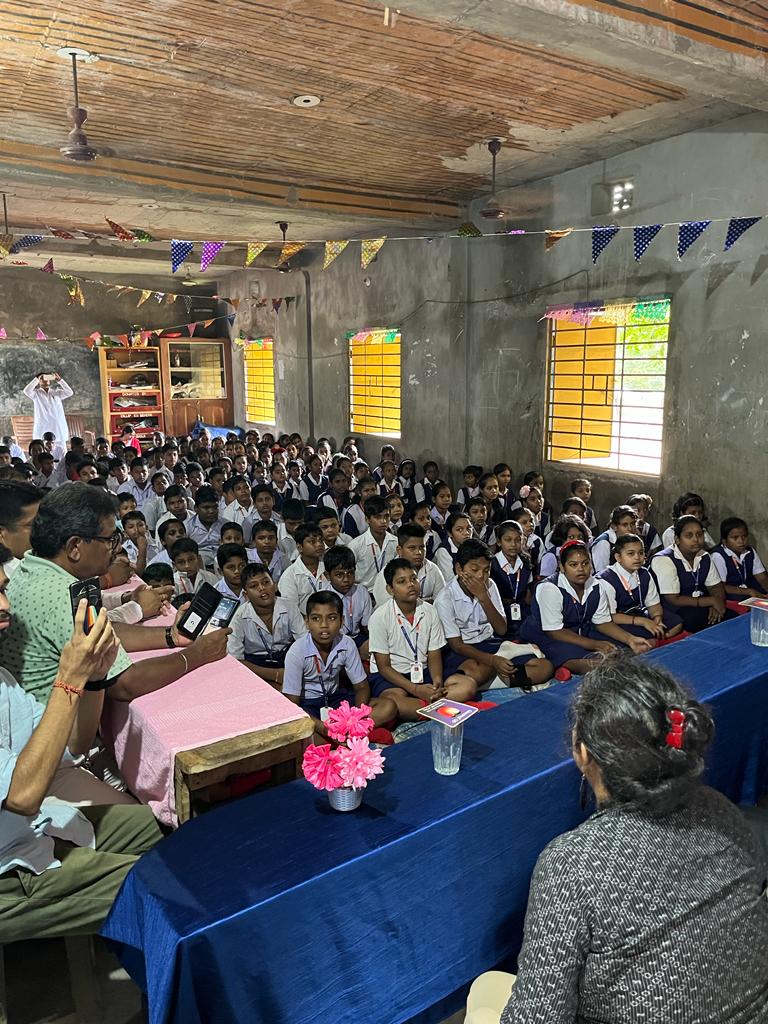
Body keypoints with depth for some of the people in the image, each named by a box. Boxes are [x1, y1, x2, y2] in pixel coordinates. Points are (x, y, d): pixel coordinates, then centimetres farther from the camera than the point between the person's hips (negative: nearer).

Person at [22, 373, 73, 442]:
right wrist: (37, 379, -12)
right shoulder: (36, 393, 7)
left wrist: (60, 380, -6)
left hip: (58, 426, 2)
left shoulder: (57, 392, 14)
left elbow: (70, 392, 0)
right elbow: (26, 391, -13)